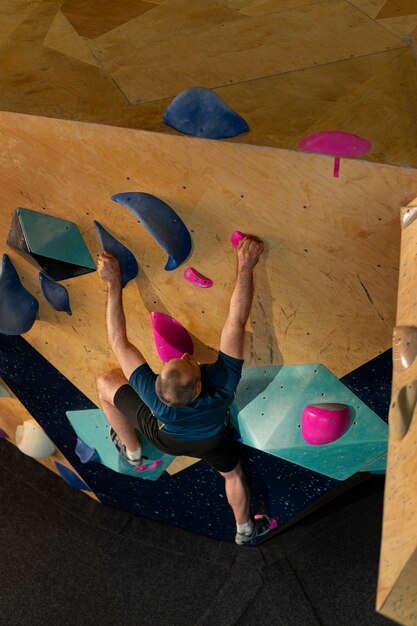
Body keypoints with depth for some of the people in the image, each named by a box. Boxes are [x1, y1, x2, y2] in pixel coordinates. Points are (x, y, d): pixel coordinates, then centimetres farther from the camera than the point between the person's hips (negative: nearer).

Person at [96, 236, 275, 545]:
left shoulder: (154, 394, -47)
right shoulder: (223, 383, -47)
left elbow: (118, 341, -41)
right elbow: (236, 321, -42)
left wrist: (114, 282, -39)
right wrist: (245, 267, -40)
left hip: (166, 438, -1)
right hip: (213, 441, 2)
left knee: (106, 383, 11)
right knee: (233, 474, 34)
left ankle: (133, 452, 33)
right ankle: (245, 529, 60)